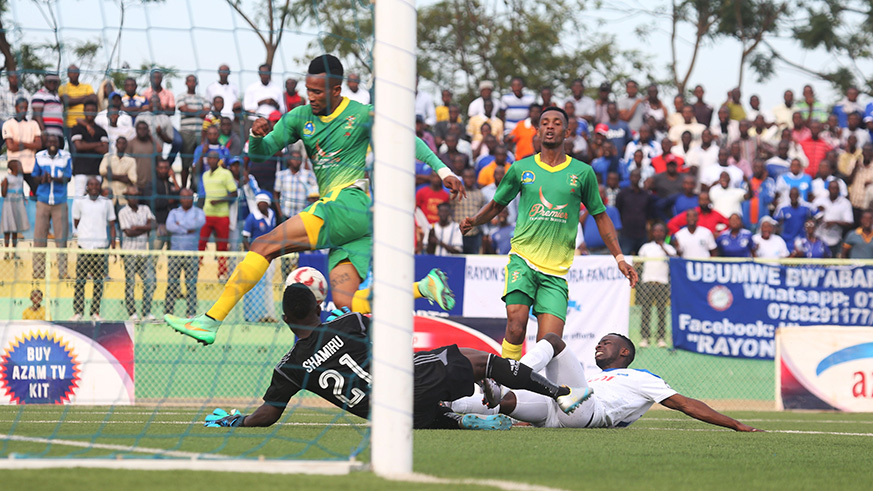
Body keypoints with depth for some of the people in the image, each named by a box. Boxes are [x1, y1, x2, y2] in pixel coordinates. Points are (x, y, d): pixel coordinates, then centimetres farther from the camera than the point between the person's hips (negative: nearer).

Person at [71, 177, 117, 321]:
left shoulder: (106, 203, 11)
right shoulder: (79, 202, 8)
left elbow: (112, 224, 12)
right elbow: (76, 223, 16)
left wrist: (113, 242, 6)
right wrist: (82, 233, 5)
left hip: (101, 246, 1)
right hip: (84, 245, -1)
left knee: (99, 281, 1)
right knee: (80, 280, -4)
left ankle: (95, 312, 5)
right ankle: (78, 311, 0)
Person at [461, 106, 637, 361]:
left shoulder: (582, 172, 7)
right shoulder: (521, 169, 9)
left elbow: (600, 216, 15)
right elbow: (496, 204, 21)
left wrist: (619, 257, 8)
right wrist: (474, 220, 0)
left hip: (557, 270, 0)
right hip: (523, 258, 0)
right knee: (516, 326, -22)